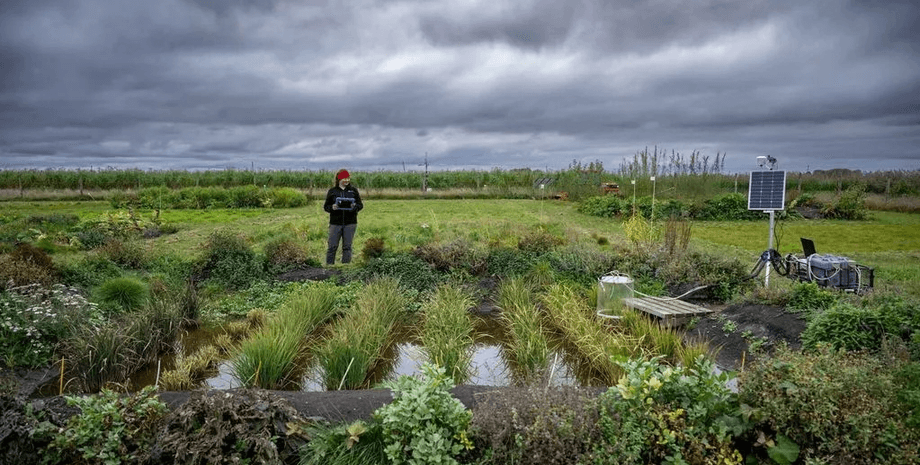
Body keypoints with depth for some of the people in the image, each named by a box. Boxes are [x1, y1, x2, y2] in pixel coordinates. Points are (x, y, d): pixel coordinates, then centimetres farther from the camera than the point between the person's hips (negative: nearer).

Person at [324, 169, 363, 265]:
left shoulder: (353, 190, 10)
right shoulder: (332, 191, 7)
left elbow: (361, 205, 11)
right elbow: (326, 206, 8)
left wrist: (355, 206, -12)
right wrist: (332, 207, -14)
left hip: (350, 223, 1)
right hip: (335, 223, -1)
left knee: (347, 246, 4)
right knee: (332, 246, -2)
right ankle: (329, 265, 6)